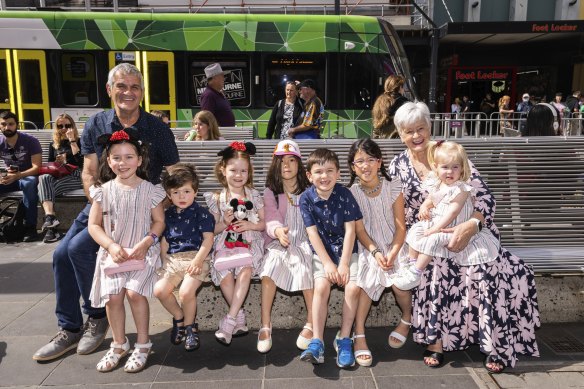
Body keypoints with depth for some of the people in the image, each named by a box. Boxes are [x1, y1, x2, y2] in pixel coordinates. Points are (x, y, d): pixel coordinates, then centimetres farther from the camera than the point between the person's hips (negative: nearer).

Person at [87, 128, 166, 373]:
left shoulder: (149, 190, -2)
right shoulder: (104, 190, 2)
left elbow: (159, 222, 2)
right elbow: (94, 225, 4)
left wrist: (144, 244, -13)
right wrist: (112, 246, -11)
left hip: (143, 252, -2)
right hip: (113, 253, 2)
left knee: (134, 291, -19)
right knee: (113, 295, -13)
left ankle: (143, 343, 3)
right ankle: (119, 344, 12)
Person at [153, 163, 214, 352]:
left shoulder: (201, 213, -3)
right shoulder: (167, 215, 14)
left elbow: (208, 239, -8)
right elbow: (164, 241, 17)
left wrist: (198, 260, -18)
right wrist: (164, 262, 6)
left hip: (196, 258, -5)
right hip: (173, 259, 6)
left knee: (186, 292, -24)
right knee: (159, 290, -13)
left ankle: (190, 326, 4)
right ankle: (179, 317, 14)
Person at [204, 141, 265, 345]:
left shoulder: (254, 195, 6)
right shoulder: (218, 199, 6)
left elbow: (265, 223, 8)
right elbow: (214, 230, 10)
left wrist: (250, 225, -11)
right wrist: (224, 223, -11)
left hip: (249, 242, -1)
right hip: (225, 243, 1)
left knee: (245, 271, -30)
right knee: (224, 274, -27)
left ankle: (229, 320, -24)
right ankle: (239, 317, -9)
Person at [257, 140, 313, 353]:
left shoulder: (308, 191, 10)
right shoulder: (270, 192, 9)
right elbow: (271, 219, -7)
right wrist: (278, 231, -31)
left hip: (303, 241, 0)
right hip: (278, 242, 0)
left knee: (305, 265, -33)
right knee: (272, 263, -32)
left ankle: (311, 323, -22)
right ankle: (265, 326, -26)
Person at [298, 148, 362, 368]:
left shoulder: (344, 194, -8)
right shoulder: (306, 198, -7)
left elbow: (350, 230, -9)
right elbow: (312, 233, -9)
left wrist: (344, 263, -14)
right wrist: (327, 263, -15)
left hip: (346, 250, 1)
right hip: (321, 252, 0)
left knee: (353, 287, -21)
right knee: (321, 286, -25)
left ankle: (344, 339, -6)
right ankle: (317, 342, -18)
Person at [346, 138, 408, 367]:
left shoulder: (393, 187, -4)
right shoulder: (352, 193, -4)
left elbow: (400, 226, -5)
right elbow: (359, 230, -5)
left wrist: (392, 254, -19)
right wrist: (376, 252, -20)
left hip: (394, 245, 0)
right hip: (368, 247, 0)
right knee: (367, 278, -26)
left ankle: (406, 318, 13)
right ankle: (359, 335, -16)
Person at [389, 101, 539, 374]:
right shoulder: (397, 167, 2)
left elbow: (485, 196, -11)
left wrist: (471, 225, -28)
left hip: (466, 232, 0)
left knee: (487, 271, -26)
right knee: (434, 269, -31)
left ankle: (495, 343, -4)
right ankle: (434, 341, -12)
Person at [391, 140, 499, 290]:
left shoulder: (461, 189, -20)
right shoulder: (436, 184, 3)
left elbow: (452, 212, -25)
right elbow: (430, 200, 20)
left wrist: (434, 229, -25)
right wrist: (424, 207, -5)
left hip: (452, 227, -8)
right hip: (436, 221, 8)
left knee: (432, 239, -27)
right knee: (415, 230, -4)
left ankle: (415, 274, -20)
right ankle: (412, 264, 3)